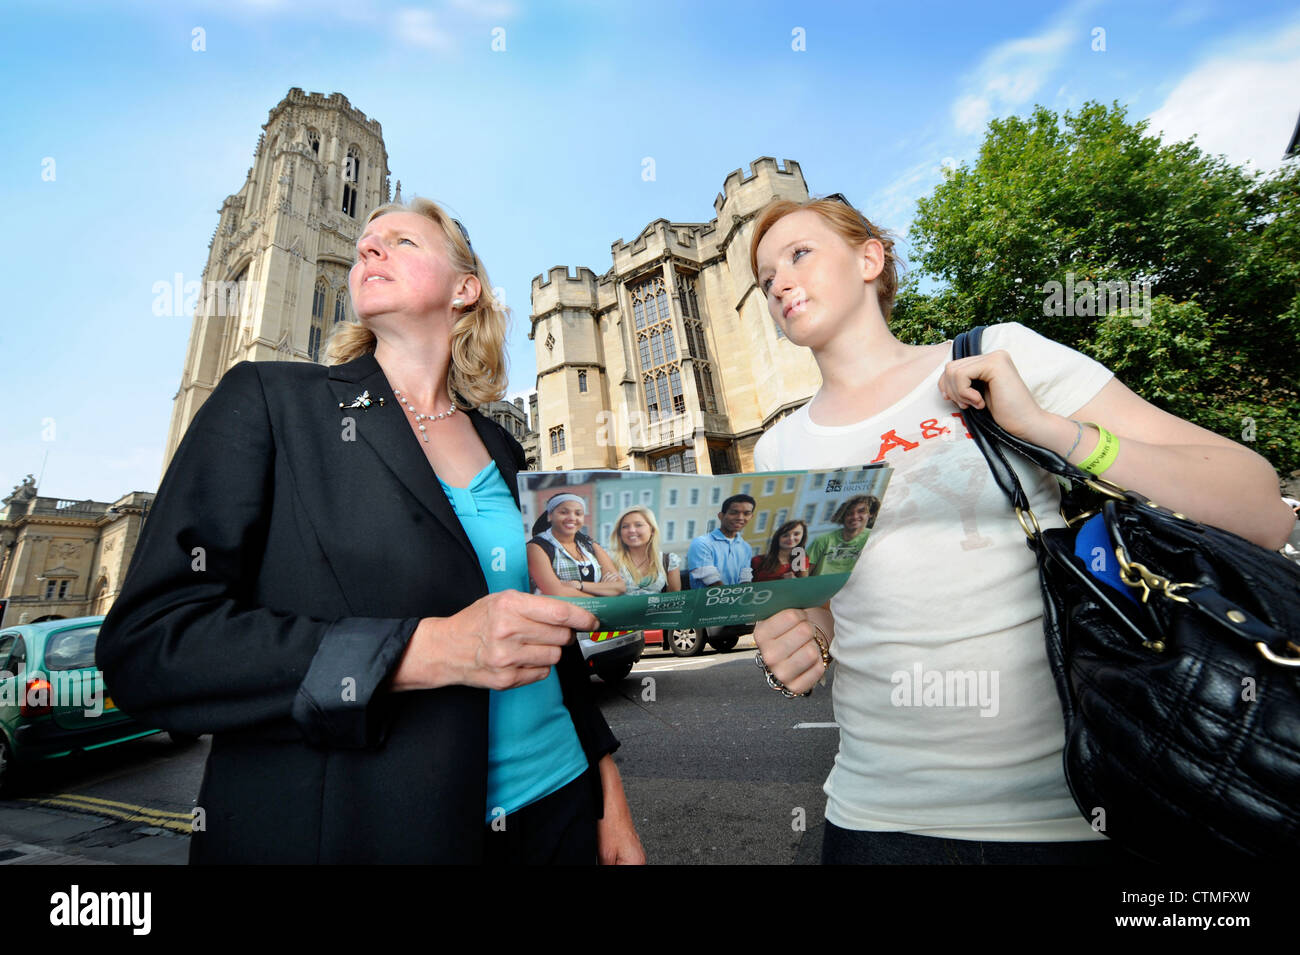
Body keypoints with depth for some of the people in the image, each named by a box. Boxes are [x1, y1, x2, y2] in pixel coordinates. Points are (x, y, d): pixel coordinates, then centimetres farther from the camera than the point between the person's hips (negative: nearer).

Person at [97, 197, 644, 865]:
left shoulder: (503, 452, 7)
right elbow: (144, 646, -13)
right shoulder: (269, 401, -5)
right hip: (342, 831, -3)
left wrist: (608, 788, 7)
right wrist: (430, 649, -24)